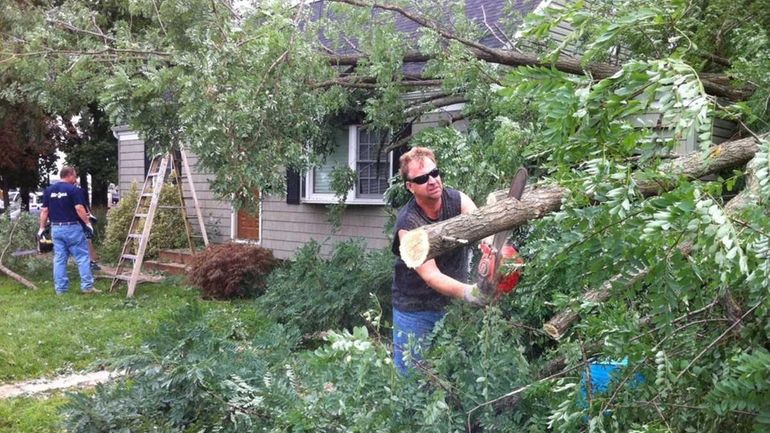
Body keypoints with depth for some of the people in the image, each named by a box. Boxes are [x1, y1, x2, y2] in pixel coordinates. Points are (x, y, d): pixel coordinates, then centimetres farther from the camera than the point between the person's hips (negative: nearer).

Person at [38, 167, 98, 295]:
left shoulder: (49, 190, 8)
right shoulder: (73, 189, -9)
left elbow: (44, 211, 8)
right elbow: (79, 209, -15)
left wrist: (42, 228, 14)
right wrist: (87, 223, -6)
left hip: (56, 228, 5)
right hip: (72, 227, -5)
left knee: (59, 259, 9)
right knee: (82, 256, 2)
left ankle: (60, 288, 10)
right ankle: (87, 286, 0)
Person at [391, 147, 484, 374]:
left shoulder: (457, 200, -10)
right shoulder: (408, 224, -22)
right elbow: (431, 276, -29)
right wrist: (468, 292, -46)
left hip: (454, 305, 4)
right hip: (415, 311, -3)